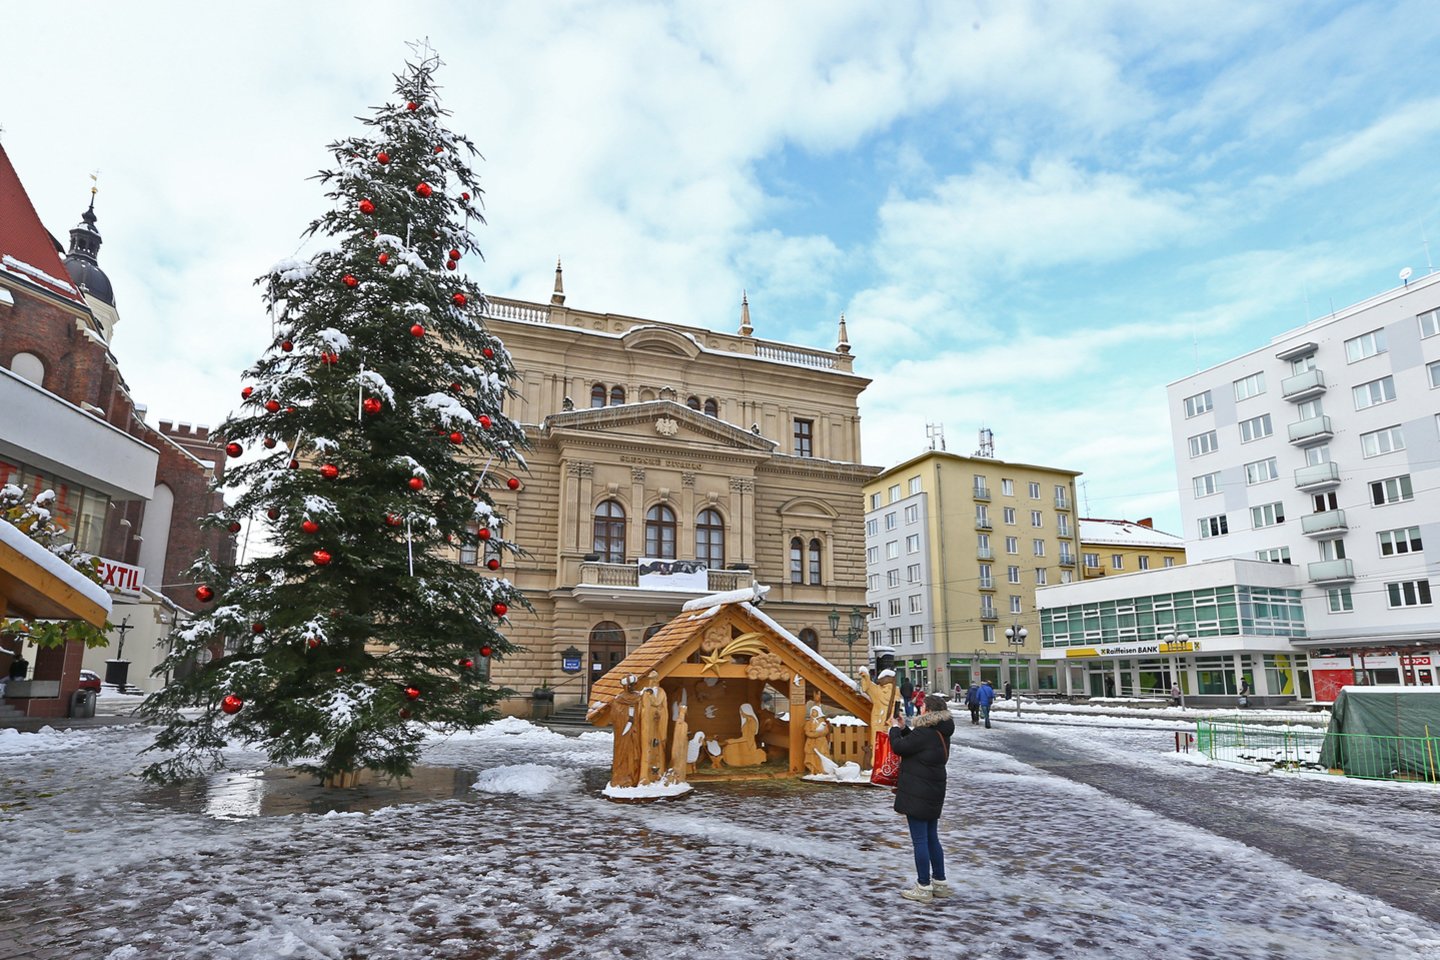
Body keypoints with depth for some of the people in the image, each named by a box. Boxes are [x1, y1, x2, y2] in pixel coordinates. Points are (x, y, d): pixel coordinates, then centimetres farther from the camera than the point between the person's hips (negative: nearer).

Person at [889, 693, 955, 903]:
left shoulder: (925, 733, -21)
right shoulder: (941, 732, 9)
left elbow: (899, 747, -18)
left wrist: (895, 728, -2)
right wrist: (903, 728, 15)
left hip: (917, 794, -9)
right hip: (934, 792, 10)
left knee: (919, 840, -1)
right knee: (932, 838, 18)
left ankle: (924, 887, 5)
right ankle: (940, 883, 25)